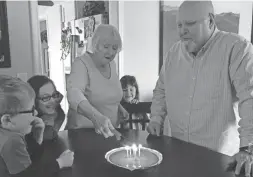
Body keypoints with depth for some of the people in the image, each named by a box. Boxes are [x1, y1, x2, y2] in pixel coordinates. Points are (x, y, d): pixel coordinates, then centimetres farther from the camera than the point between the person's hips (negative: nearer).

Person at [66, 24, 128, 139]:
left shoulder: (112, 65, 4)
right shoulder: (81, 64, -15)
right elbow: (74, 93, -33)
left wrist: (119, 107, 3)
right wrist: (96, 116, -48)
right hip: (83, 133, -4)